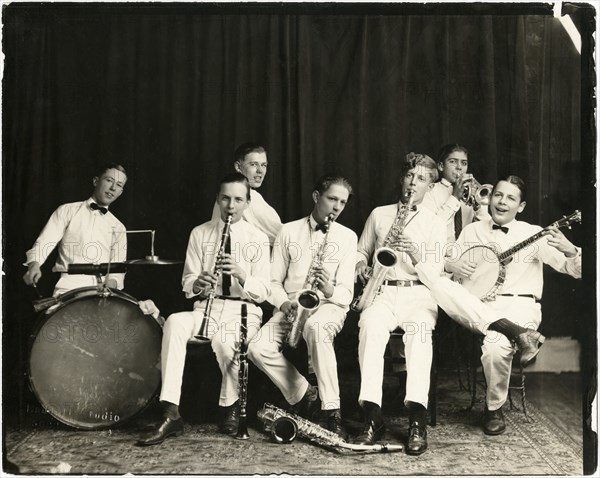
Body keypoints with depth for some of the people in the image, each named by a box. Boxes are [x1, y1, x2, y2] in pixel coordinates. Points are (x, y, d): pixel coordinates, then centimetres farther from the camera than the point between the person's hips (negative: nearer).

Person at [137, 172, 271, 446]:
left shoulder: (257, 239, 5)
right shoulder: (200, 234, 11)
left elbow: (262, 291, -1)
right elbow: (188, 282, 7)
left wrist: (240, 274, -21)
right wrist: (197, 284, -17)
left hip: (243, 310, -2)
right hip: (206, 306, 2)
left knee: (223, 341, -36)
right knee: (174, 323, -31)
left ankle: (230, 408, -7)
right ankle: (171, 415, -33)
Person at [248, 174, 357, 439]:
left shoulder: (347, 236, 7)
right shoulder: (289, 231, 10)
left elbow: (346, 291, 1)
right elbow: (274, 280, 8)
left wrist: (330, 291, -22)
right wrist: (284, 303, -12)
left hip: (328, 305, -2)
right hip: (290, 306, 2)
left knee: (315, 327, -40)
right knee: (258, 348, -26)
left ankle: (331, 412, -32)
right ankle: (305, 395, -5)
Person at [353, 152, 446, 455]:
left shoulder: (435, 224, 12)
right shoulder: (379, 214, 18)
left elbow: (436, 272, 1)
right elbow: (361, 251, 25)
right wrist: (361, 266, 1)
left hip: (418, 294, -1)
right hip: (382, 293, 1)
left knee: (419, 329, -37)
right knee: (370, 325, -35)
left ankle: (417, 421, -42)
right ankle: (373, 417, -38)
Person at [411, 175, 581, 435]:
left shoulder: (533, 234, 6)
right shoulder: (472, 230, 16)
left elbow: (576, 270, 1)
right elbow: (448, 262, 19)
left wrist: (570, 251, -22)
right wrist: (451, 264, -5)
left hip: (518, 305, -3)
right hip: (475, 306, 3)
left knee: (495, 347, -36)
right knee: (438, 284, -29)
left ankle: (494, 409, -5)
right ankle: (516, 333, -31)